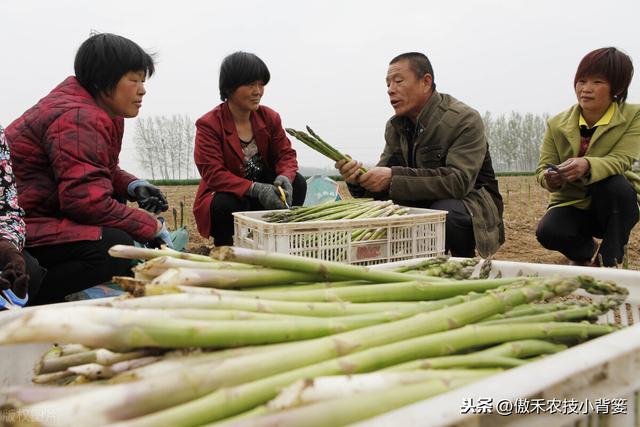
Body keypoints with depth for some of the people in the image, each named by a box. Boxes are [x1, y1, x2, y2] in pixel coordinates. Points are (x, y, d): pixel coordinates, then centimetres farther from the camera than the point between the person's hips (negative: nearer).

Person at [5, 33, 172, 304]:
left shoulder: (101, 111, 12)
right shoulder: (77, 119, -21)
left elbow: (104, 170, 23)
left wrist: (132, 186, 0)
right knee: (114, 247, -28)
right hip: (23, 225, -11)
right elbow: (87, 199, -28)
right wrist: (151, 227, -19)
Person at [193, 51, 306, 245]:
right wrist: (255, 189, -38)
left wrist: (285, 177, -30)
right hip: (224, 195, -4)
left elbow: (286, 154, -3)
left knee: (297, 183, -20)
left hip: (265, 189, 4)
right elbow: (213, 174, -24)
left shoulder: (270, 117, 0)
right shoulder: (208, 124, -15)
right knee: (227, 205, -37)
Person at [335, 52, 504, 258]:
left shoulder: (465, 120, -18)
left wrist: (394, 177, -37)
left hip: (471, 202, -5)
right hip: (422, 203, 6)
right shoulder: (395, 126, 4)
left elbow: (458, 181, -31)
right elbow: (383, 182, 0)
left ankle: (465, 262, -6)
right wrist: (358, 178, -25)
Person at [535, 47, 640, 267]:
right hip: (572, 203, 2)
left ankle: (610, 260, -16)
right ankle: (588, 252, 9)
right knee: (548, 232, -29)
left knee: (617, 185, -36)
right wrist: (550, 178, -31)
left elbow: (620, 160, -22)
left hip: (614, 204, -2)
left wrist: (588, 165, -44)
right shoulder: (557, 124, -4)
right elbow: (543, 168, -4)